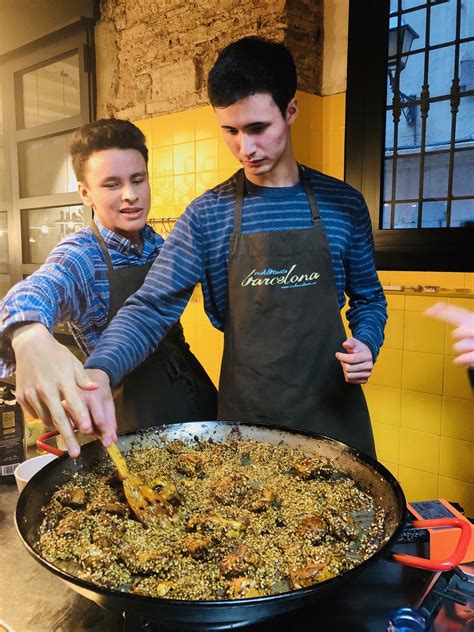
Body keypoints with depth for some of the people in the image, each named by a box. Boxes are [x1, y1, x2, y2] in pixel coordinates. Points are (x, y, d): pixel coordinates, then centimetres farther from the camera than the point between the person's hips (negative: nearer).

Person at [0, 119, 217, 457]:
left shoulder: (158, 244, 1)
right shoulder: (81, 255, -17)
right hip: (143, 420, -6)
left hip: (201, 397, 7)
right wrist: (30, 336, -60)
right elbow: (40, 287, -40)